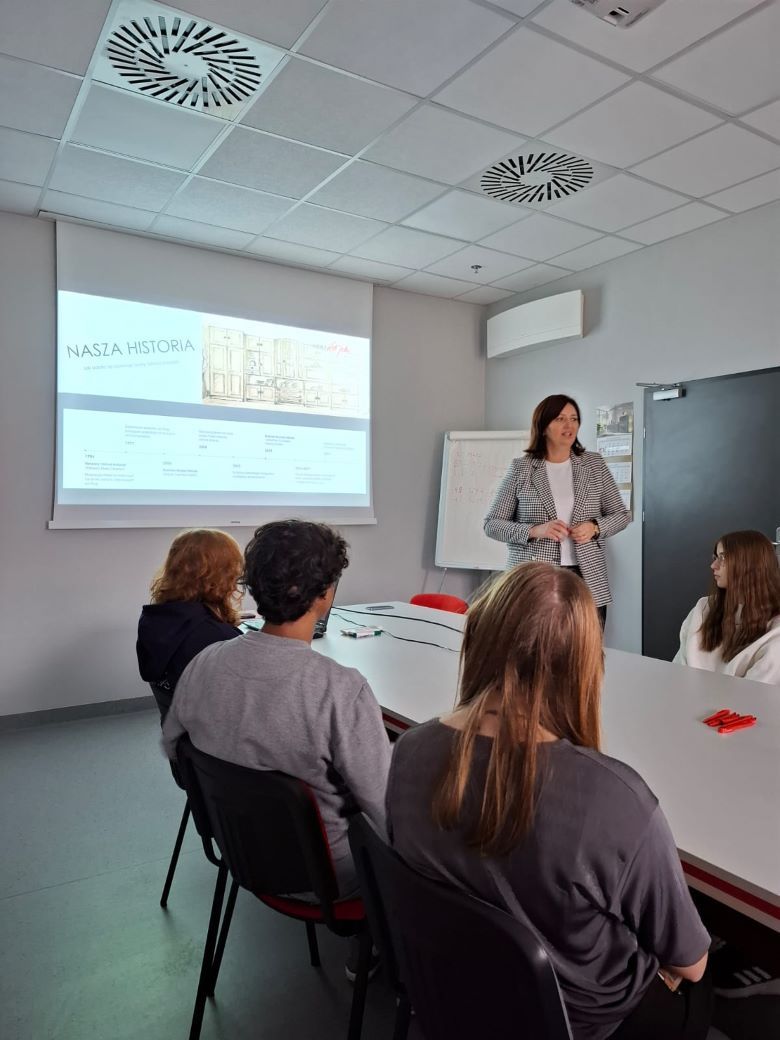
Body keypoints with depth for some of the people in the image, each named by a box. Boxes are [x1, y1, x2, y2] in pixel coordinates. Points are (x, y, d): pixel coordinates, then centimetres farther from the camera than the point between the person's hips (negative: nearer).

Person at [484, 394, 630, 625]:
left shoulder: (594, 464, 8)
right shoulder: (521, 469, 2)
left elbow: (622, 514, 14)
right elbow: (492, 524, 1)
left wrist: (595, 527, -7)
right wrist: (535, 531, -15)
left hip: (588, 581, 2)